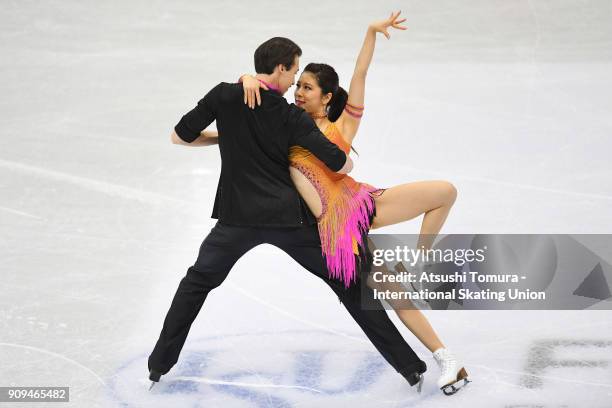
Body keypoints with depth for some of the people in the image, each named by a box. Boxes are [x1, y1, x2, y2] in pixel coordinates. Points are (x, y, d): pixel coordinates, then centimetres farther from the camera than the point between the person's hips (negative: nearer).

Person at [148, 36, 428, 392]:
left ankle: (160, 363, 20)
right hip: (290, 219, -1)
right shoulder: (293, 118, -4)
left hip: (239, 219, 1)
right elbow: (342, 166, -7)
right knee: (348, 284, 8)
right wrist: (347, 156, 17)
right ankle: (409, 365, 9)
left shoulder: (224, 96, -2)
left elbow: (180, 137, 7)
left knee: (197, 283, 24)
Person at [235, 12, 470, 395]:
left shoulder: (343, 126, 14)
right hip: (336, 227, -2)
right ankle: (447, 360, 6)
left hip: (361, 203, 2)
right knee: (391, 291, -4)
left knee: (446, 191, -10)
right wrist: (249, 79, -13)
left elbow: (359, 76, 6)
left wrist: (372, 33, -3)